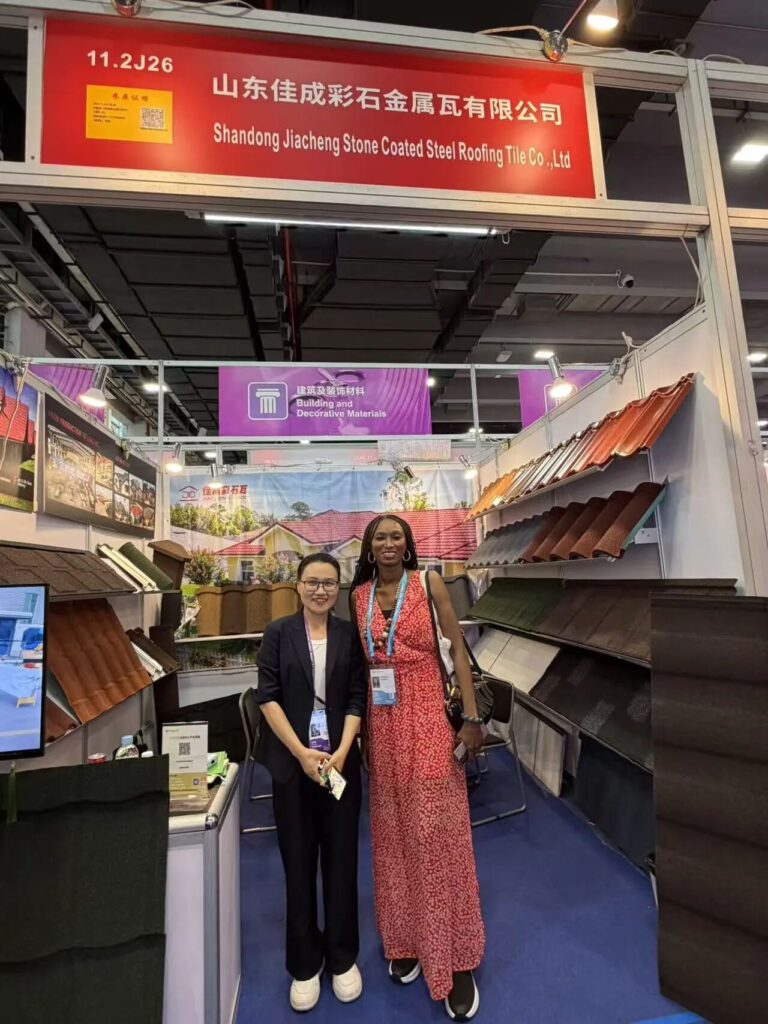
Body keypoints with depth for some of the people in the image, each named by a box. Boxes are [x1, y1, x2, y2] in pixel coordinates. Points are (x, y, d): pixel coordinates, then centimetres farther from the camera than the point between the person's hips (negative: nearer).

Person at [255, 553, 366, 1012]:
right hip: (292, 762, -1)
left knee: (341, 859, 12)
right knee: (298, 862, 12)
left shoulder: (350, 635, 0)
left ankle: (342, 958, 34)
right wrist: (302, 752, -13)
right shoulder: (278, 633, -3)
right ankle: (305, 963, 33)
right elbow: (268, 697, -6)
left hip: (341, 761, 1)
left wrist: (341, 752, -13)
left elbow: (357, 699, -2)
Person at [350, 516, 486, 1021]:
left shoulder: (429, 583, -4)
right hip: (382, 721, 4)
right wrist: (359, 727, 10)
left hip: (428, 714, -3)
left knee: (437, 828, 3)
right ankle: (405, 940, 35)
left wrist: (472, 717, -10)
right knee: (392, 827, 14)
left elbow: (458, 648, -6)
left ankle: (456, 957, 22)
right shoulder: (359, 595, 5)